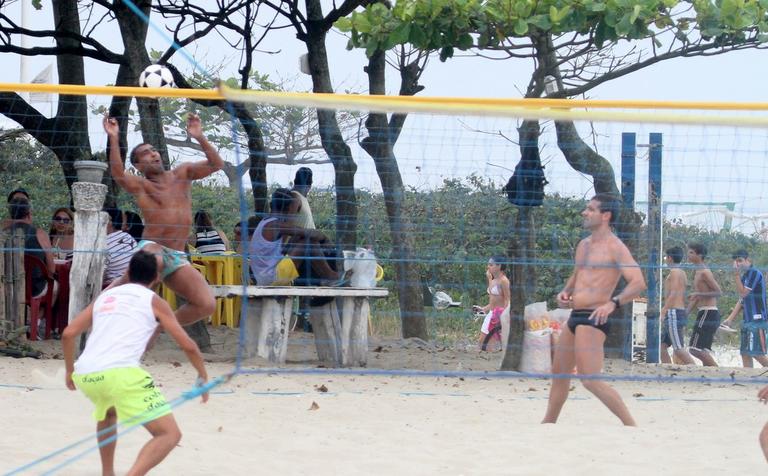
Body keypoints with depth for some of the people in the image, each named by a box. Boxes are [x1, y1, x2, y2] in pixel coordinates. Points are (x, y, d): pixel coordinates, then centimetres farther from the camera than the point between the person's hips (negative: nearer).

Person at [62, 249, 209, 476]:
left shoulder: (105, 296, 25)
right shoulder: (154, 301, 14)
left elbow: (68, 334, 21)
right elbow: (188, 346, 13)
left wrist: (69, 371, 36)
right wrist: (203, 376, 29)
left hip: (84, 375, 6)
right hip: (120, 373, -6)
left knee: (109, 413, 40)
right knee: (169, 434, -5)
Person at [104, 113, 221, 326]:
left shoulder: (182, 174, 16)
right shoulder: (140, 186, 4)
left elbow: (216, 164, 5)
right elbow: (118, 174, -18)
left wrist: (200, 138, -10)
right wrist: (114, 140, -28)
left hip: (177, 258, 4)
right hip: (151, 247, -4)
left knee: (207, 304, -10)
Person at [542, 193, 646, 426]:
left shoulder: (615, 247, -11)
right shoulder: (583, 245, 16)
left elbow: (639, 283, -20)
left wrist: (613, 303, -34)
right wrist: (565, 292, 9)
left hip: (594, 319, -9)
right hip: (575, 317, 9)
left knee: (590, 379, -17)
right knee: (559, 373, 19)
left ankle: (631, 426, -14)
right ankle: (548, 424, 33)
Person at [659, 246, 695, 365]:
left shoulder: (675, 272, -8)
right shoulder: (682, 273, 21)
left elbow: (673, 294, -18)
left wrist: (663, 311, -21)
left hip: (674, 313, -10)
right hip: (681, 312, 10)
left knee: (678, 348, -14)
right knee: (662, 345, 10)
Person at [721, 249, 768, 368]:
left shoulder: (755, 273, -10)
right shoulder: (744, 276, 17)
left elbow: (743, 293, -16)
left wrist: (736, 275, -14)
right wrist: (730, 319, 15)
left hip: (757, 319, -9)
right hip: (747, 320, 9)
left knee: (757, 353, -12)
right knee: (745, 354, 5)